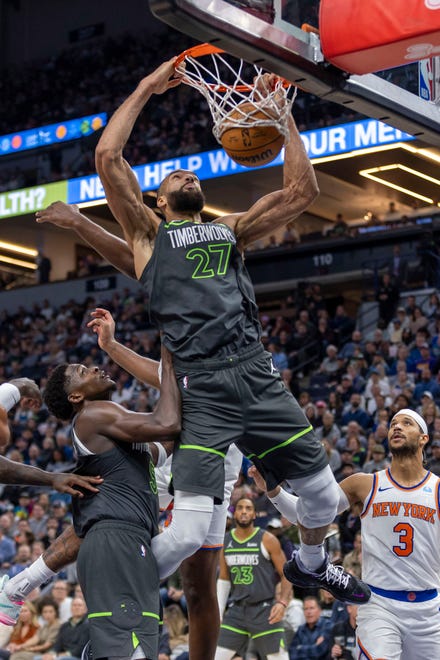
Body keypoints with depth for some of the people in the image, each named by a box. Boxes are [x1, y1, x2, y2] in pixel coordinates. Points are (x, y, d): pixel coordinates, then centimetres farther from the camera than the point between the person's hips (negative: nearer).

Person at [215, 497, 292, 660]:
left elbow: (286, 574, -3)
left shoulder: (267, 540, -5)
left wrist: (283, 602, -19)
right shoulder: (225, 541, 8)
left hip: (264, 610, -4)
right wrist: (218, 611, 9)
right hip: (236, 609, 4)